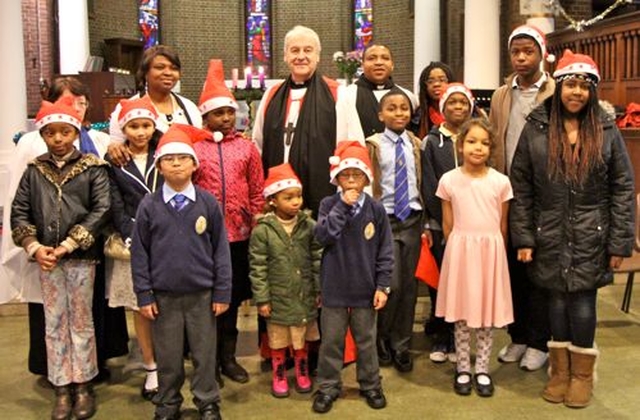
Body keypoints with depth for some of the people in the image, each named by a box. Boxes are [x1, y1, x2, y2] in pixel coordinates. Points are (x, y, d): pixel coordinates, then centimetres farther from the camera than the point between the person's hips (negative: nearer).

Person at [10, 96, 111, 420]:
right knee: (54, 324, 9)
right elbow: (19, 212, 5)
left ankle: (83, 387, 20)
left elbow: (101, 210, -11)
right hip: (46, 259, 3)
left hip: (81, 257, -3)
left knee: (81, 322, 7)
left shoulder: (92, 168, -3)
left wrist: (68, 244, -16)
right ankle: (61, 391, 20)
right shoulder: (34, 170, 7)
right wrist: (34, 247, -9)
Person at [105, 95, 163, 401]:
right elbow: (116, 207, 1)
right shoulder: (113, 162, 6)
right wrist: (134, 239, -11)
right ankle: (151, 368, 20)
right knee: (140, 308, 7)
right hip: (134, 245, 1)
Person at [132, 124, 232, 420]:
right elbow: (139, 252, 1)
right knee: (167, 356, 12)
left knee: (204, 352, 10)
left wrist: (222, 292, -2)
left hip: (202, 295, 0)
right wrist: (144, 294, -1)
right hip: (163, 295, 1)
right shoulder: (149, 205, -2)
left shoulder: (208, 203, -3)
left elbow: (220, 249, -1)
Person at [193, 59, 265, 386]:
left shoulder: (246, 147, 5)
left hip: (239, 234, 2)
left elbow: (257, 191, 7)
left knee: (233, 296, 12)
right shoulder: (194, 148, -1)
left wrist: (257, 226, 4)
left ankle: (228, 356, 27)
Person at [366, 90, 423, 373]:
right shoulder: (374, 145, -3)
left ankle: (401, 346, 22)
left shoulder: (416, 145, 7)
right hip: (385, 220, -3)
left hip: (412, 220, 3)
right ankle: (381, 340, 20)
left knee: (409, 285, 7)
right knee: (392, 285, -5)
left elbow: (422, 183, 8)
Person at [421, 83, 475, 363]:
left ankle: (458, 338, 18)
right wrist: (445, 220, -9)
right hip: (439, 224, -1)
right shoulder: (431, 142, 3)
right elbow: (429, 186, -2)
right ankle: (441, 338, 17)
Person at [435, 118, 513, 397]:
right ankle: (462, 369, 20)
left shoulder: (501, 181, -2)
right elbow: (447, 224, 5)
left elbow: (503, 225, 7)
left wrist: (495, 252, 9)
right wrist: (456, 252, 6)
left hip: (491, 251, 1)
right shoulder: (449, 180, -3)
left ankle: (482, 369, 22)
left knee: (488, 310, 8)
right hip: (460, 250, 0)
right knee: (461, 312, 7)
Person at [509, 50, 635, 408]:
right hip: (551, 236, 1)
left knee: (583, 305, 1)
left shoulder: (606, 130, 0)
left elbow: (623, 188, 0)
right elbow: (521, 188, 1)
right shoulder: (536, 129, 0)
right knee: (558, 302, 8)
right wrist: (523, 238, -3)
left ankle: (582, 374, 22)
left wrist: (620, 242, -4)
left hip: (592, 237, -1)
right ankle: (559, 372, 26)